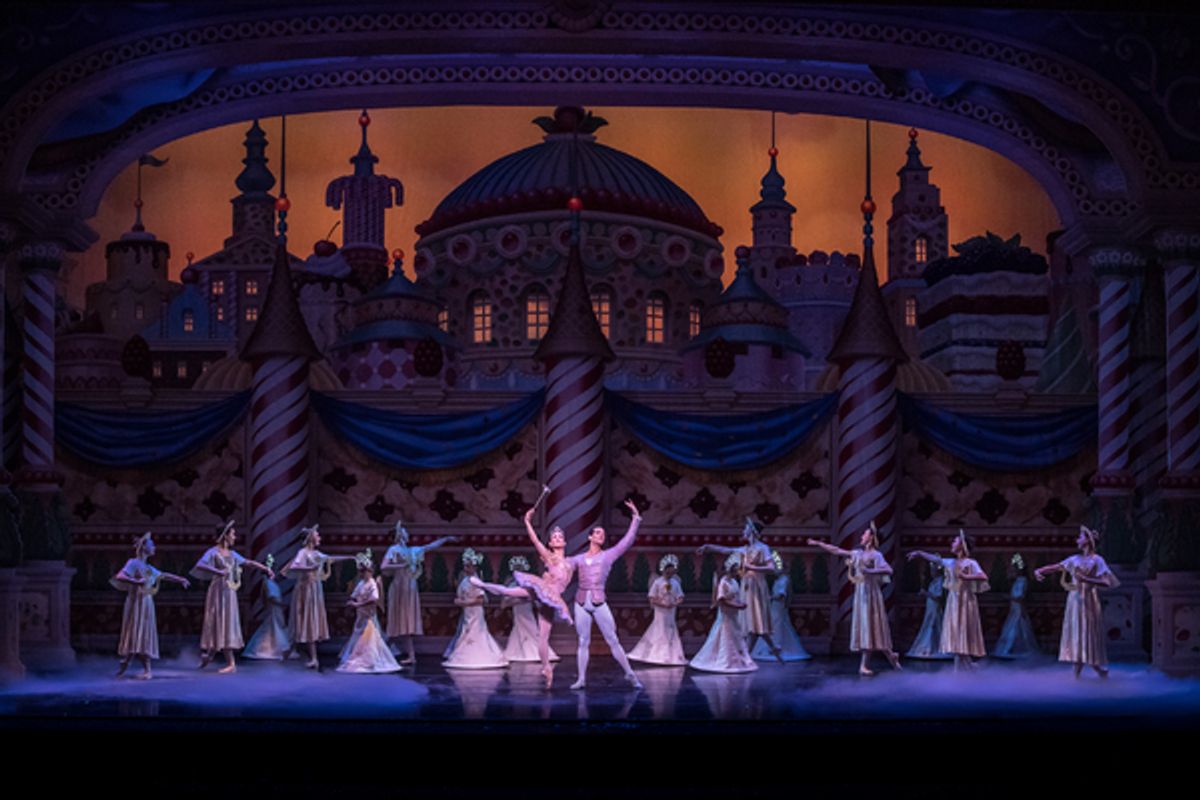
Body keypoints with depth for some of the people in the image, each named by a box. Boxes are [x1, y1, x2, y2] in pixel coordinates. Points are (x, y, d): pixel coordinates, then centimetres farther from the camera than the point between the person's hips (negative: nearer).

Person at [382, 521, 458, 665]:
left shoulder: (413, 551, 16)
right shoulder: (393, 550, -2)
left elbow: (431, 546, 25)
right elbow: (383, 567, -11)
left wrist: (446, 539, 28)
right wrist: (400, 566, -14)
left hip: (411, 587, 5)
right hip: (399, 587, -5)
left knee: (409, 621, 2)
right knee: (404, 621, -5)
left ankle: (411, 655, 0)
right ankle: (411, 655, -5)